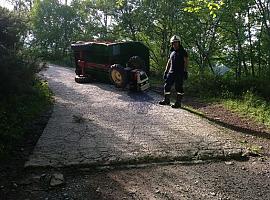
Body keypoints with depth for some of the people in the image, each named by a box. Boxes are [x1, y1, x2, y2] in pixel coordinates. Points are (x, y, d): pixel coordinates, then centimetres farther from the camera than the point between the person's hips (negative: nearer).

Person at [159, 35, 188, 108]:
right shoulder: (172, 53, 19)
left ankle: (178, 103, 1)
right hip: (171, 72, 7)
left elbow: (186, 62, -7)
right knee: (167, 86, 6)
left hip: (179, 73, -7)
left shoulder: (183, 52, -1)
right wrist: (165, 72, 18)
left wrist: (185, 71, -16)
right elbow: (169, 63, 23)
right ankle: (166, 100, 18)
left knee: (178, 87, -5)